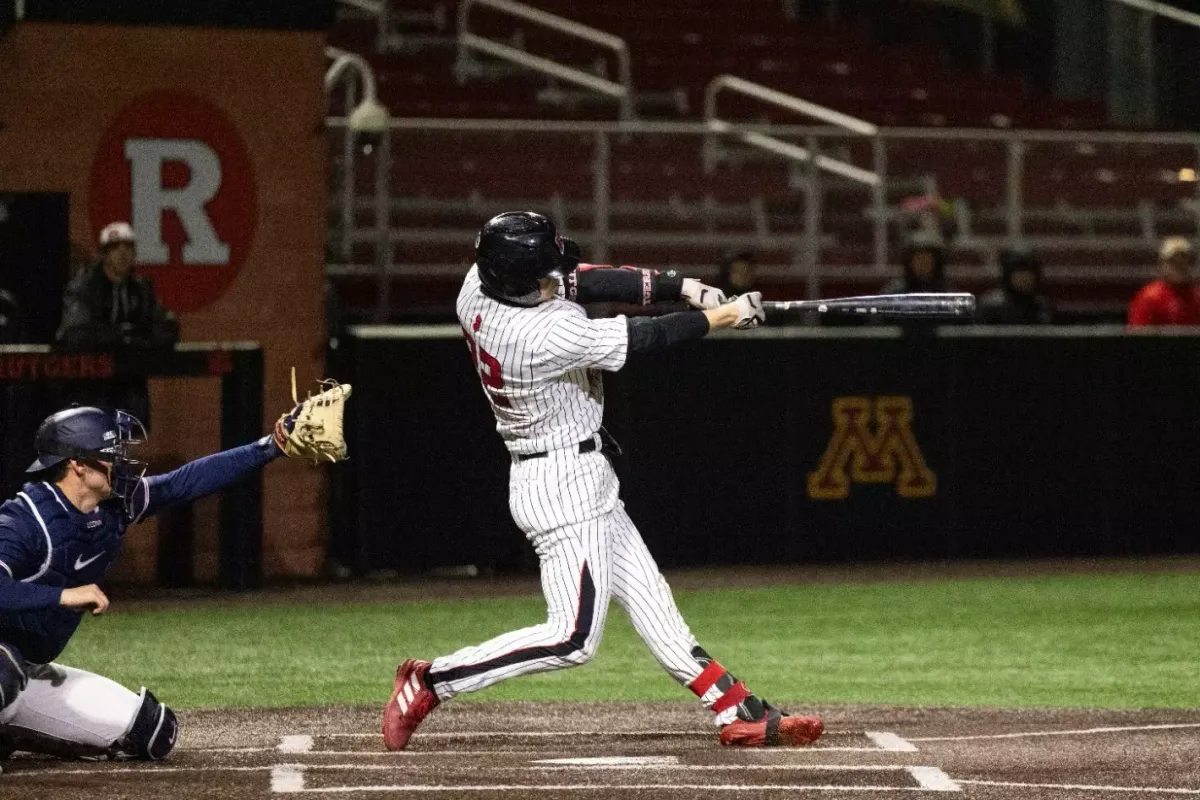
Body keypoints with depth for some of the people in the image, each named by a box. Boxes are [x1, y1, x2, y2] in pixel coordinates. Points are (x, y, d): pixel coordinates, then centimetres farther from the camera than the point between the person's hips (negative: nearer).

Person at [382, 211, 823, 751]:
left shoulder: (480, 286, -8)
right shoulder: (548, 337, -31)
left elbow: (582, 282, 0)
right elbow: (646, 340, -19)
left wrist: (681, 288, -6)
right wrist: (721, 317, -5)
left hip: (580, 479, 10)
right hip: (565, 485, -10)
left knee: (648, 598, 12)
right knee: (573, 638, -9)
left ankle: (739, 713, 16)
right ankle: (430, 684, -5)